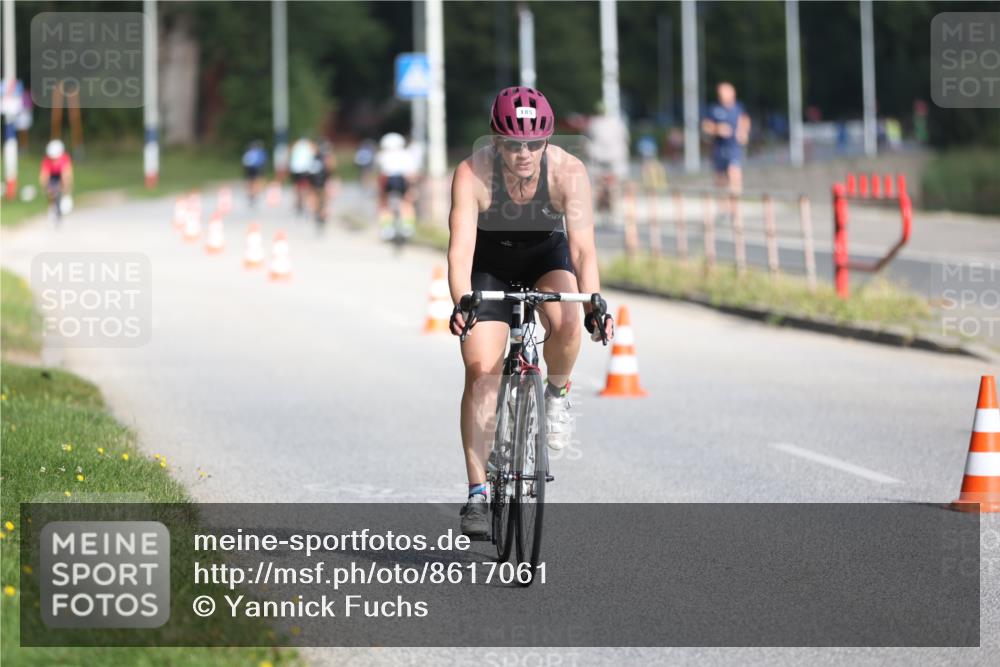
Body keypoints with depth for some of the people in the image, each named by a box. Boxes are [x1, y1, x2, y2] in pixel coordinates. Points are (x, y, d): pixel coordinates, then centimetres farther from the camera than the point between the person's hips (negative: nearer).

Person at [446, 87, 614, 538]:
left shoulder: (568, 172, -28)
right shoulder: (472, 174, -31)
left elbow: (583, 246, -34)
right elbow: (461, 247, -38)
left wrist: (593, 305, -49)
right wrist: (461, 304, -55)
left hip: (546, 255, 0)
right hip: (489, 263, 0)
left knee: (565, 322, -32)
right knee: (481, 368, -13)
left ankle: (557, 392, 2)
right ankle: (477, 493, -8)